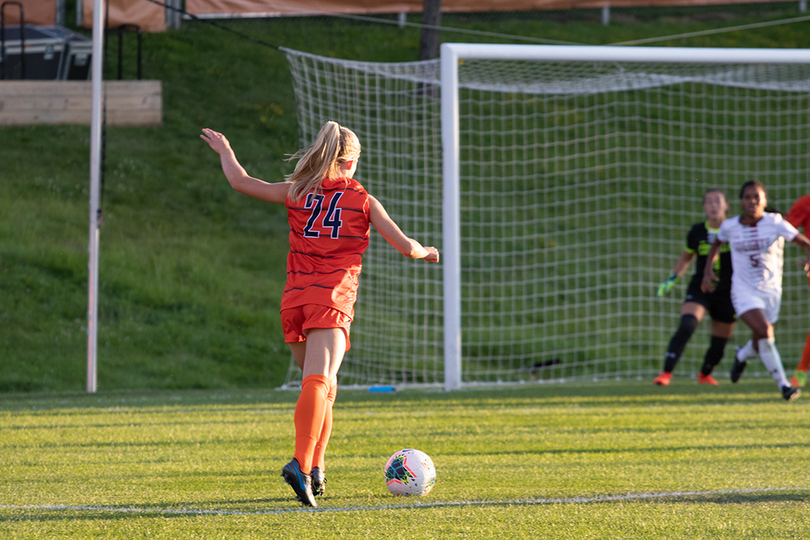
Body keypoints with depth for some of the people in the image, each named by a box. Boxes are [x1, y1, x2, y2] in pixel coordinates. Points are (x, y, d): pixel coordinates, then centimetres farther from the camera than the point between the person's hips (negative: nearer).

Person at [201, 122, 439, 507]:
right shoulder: (363, 201, 8)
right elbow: (405, 246, 9)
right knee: (318, 383, -20)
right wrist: (426, 253, 31)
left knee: (322, 386, 20)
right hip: (332, 301, -4)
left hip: (294, 300, 4)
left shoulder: (297, 193, 14)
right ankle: (301, 464, -39)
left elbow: (241, 182, 16)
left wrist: (224, 150, 35)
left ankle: (316, 470, 16)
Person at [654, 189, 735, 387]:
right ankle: (666, 373, -28)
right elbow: (686, 257, 17)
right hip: (699, 289, -1)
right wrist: (672, 279, 7)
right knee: (686, 326, -27)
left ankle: (705, 374, 40)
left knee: (719, 344, 9)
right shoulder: (697, 232, -1)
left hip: (726, 294, 1)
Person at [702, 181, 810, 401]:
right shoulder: (730, 226, -4)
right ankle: (783, 384, -18)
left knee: (759, 344, 14)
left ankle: (742, 356, 52)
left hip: (771, 292, 2)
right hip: (744, 291, -2)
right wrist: (707, 270, 10)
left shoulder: (775, 222, -10)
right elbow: (717, 244, 18)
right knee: (765, 331, -25)